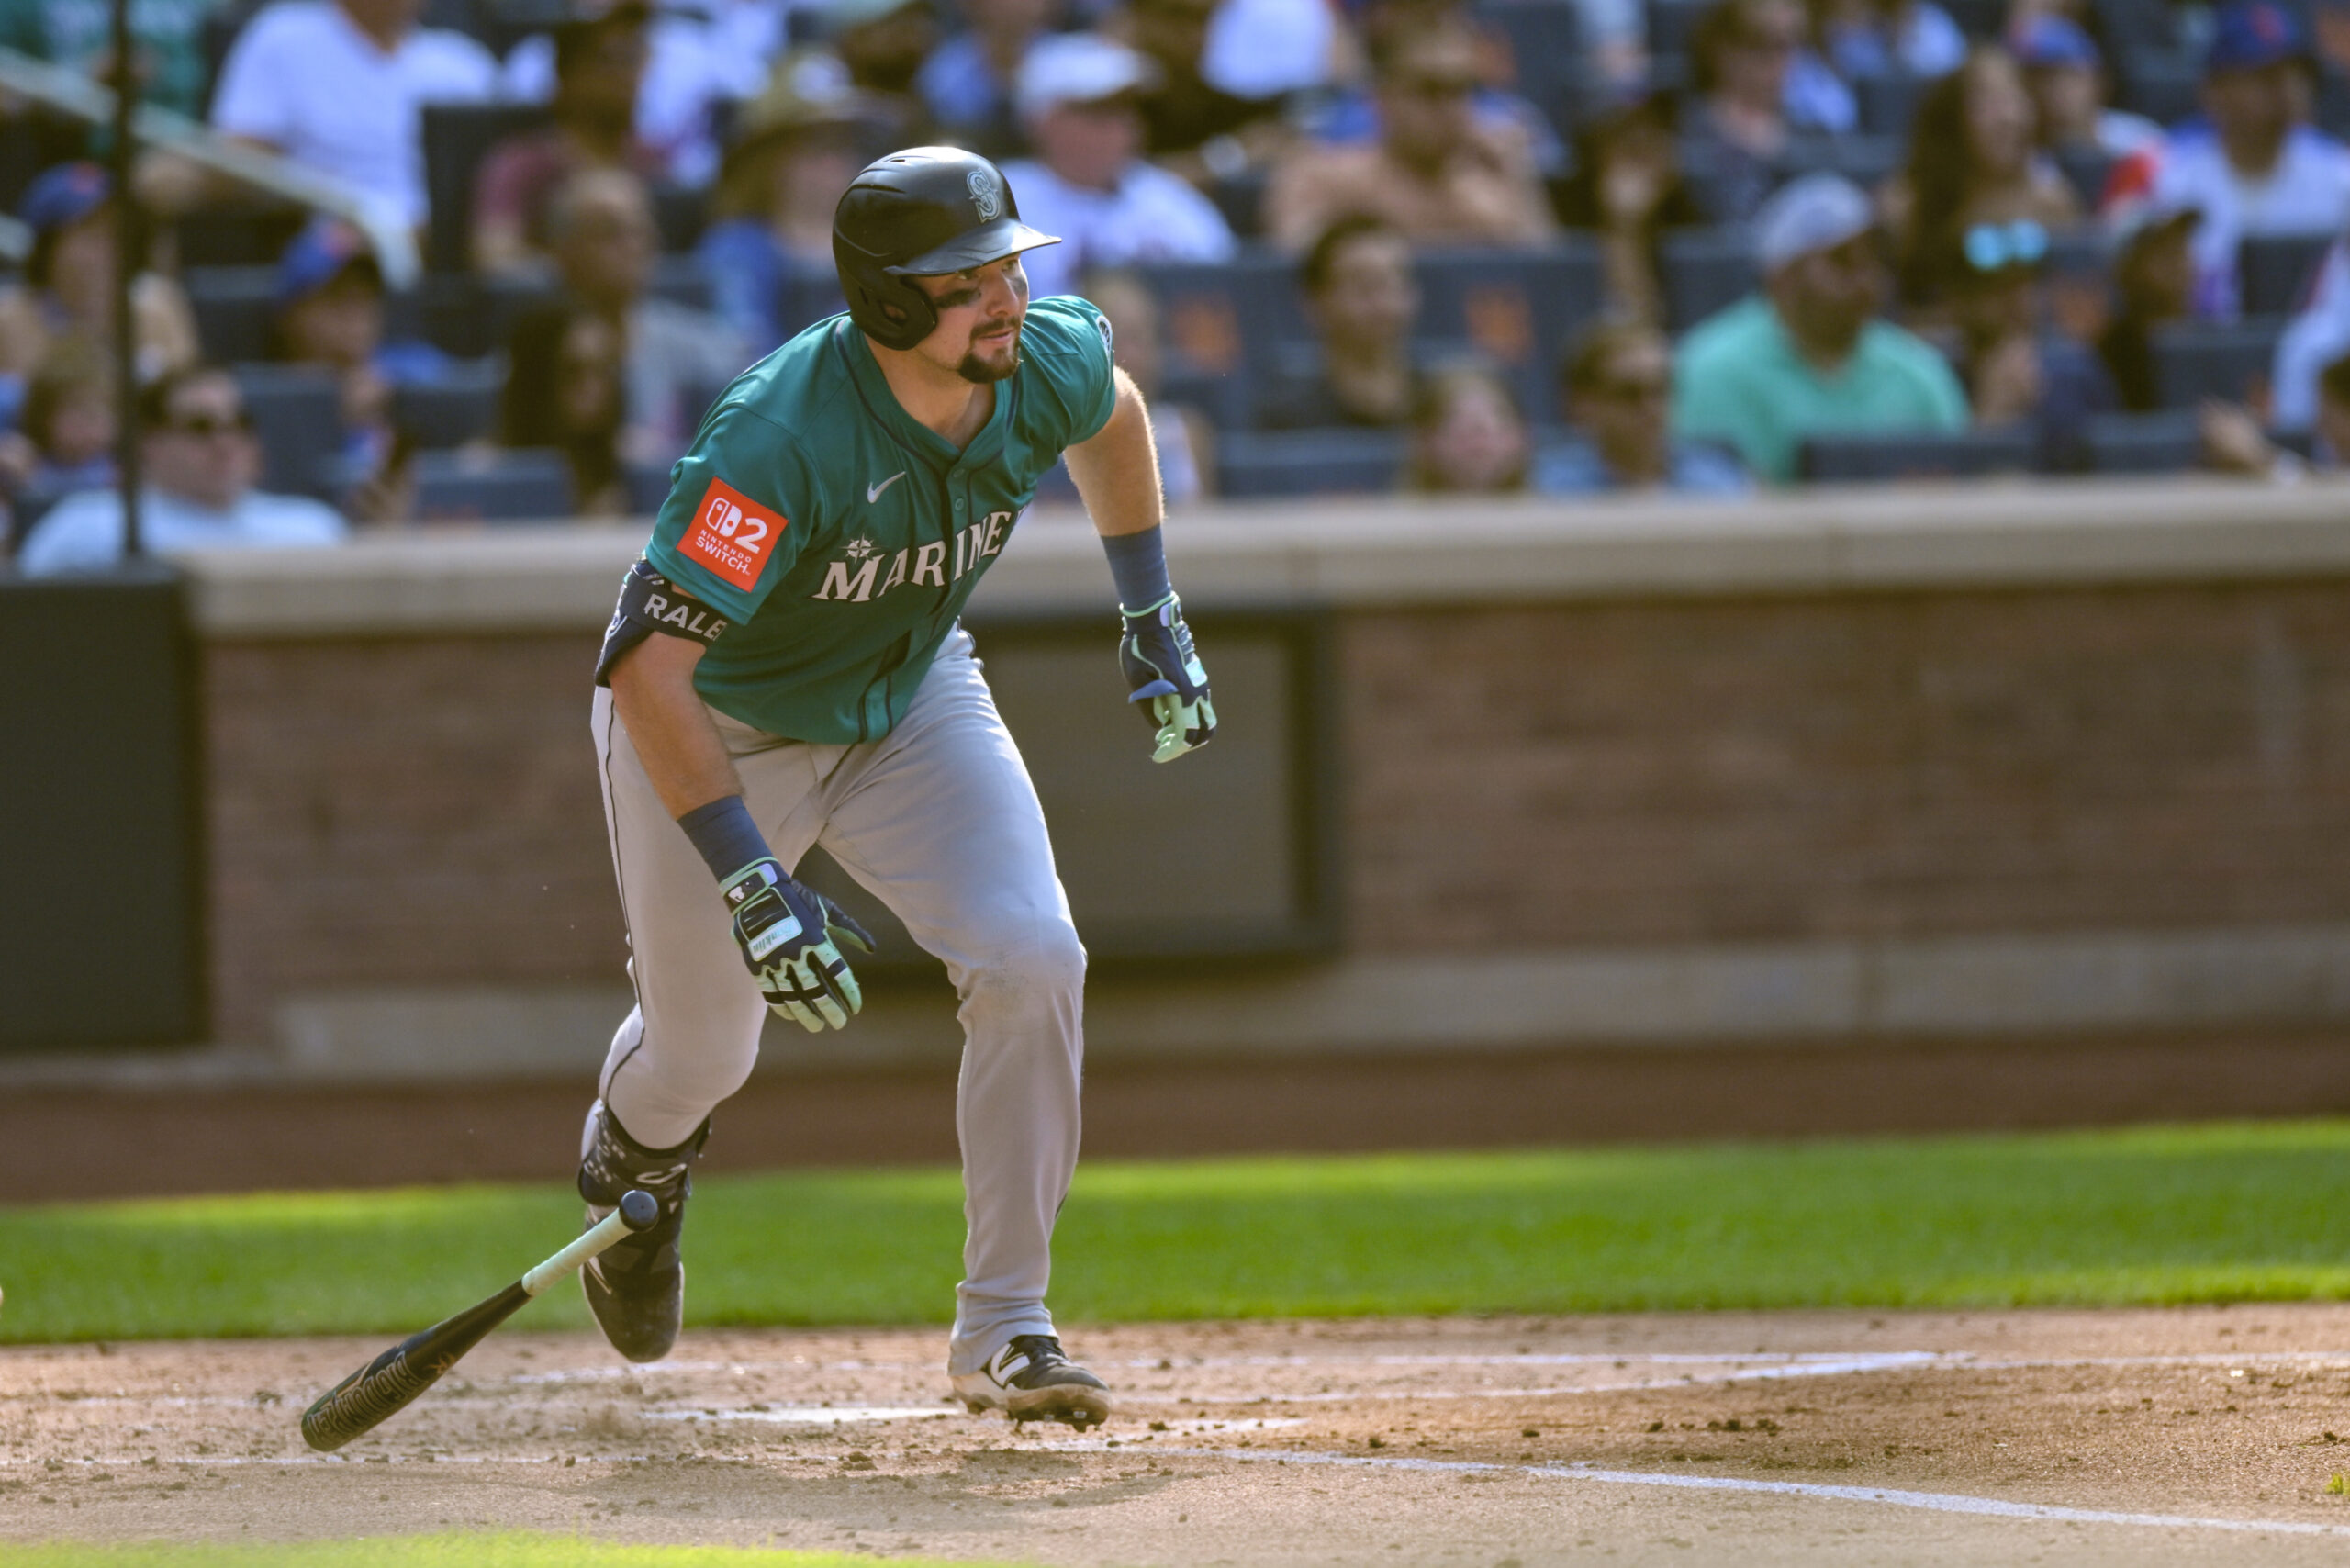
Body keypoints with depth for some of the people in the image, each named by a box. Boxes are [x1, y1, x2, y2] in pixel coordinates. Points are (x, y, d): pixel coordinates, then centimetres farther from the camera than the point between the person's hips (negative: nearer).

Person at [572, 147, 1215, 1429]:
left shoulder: (1052, 363, -21)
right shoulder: (781, 439, -40)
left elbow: (1111, 414, 7)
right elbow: (644, 665, -42)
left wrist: (1152, 620, 8)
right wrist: (754, 888, -46)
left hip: (909, 703, 4)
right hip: (715, 726, -4)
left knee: (1032, 961, -17)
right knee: (708, 1048, 9)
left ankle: (1002, 1326, -6)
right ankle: (634, 1148, 50)